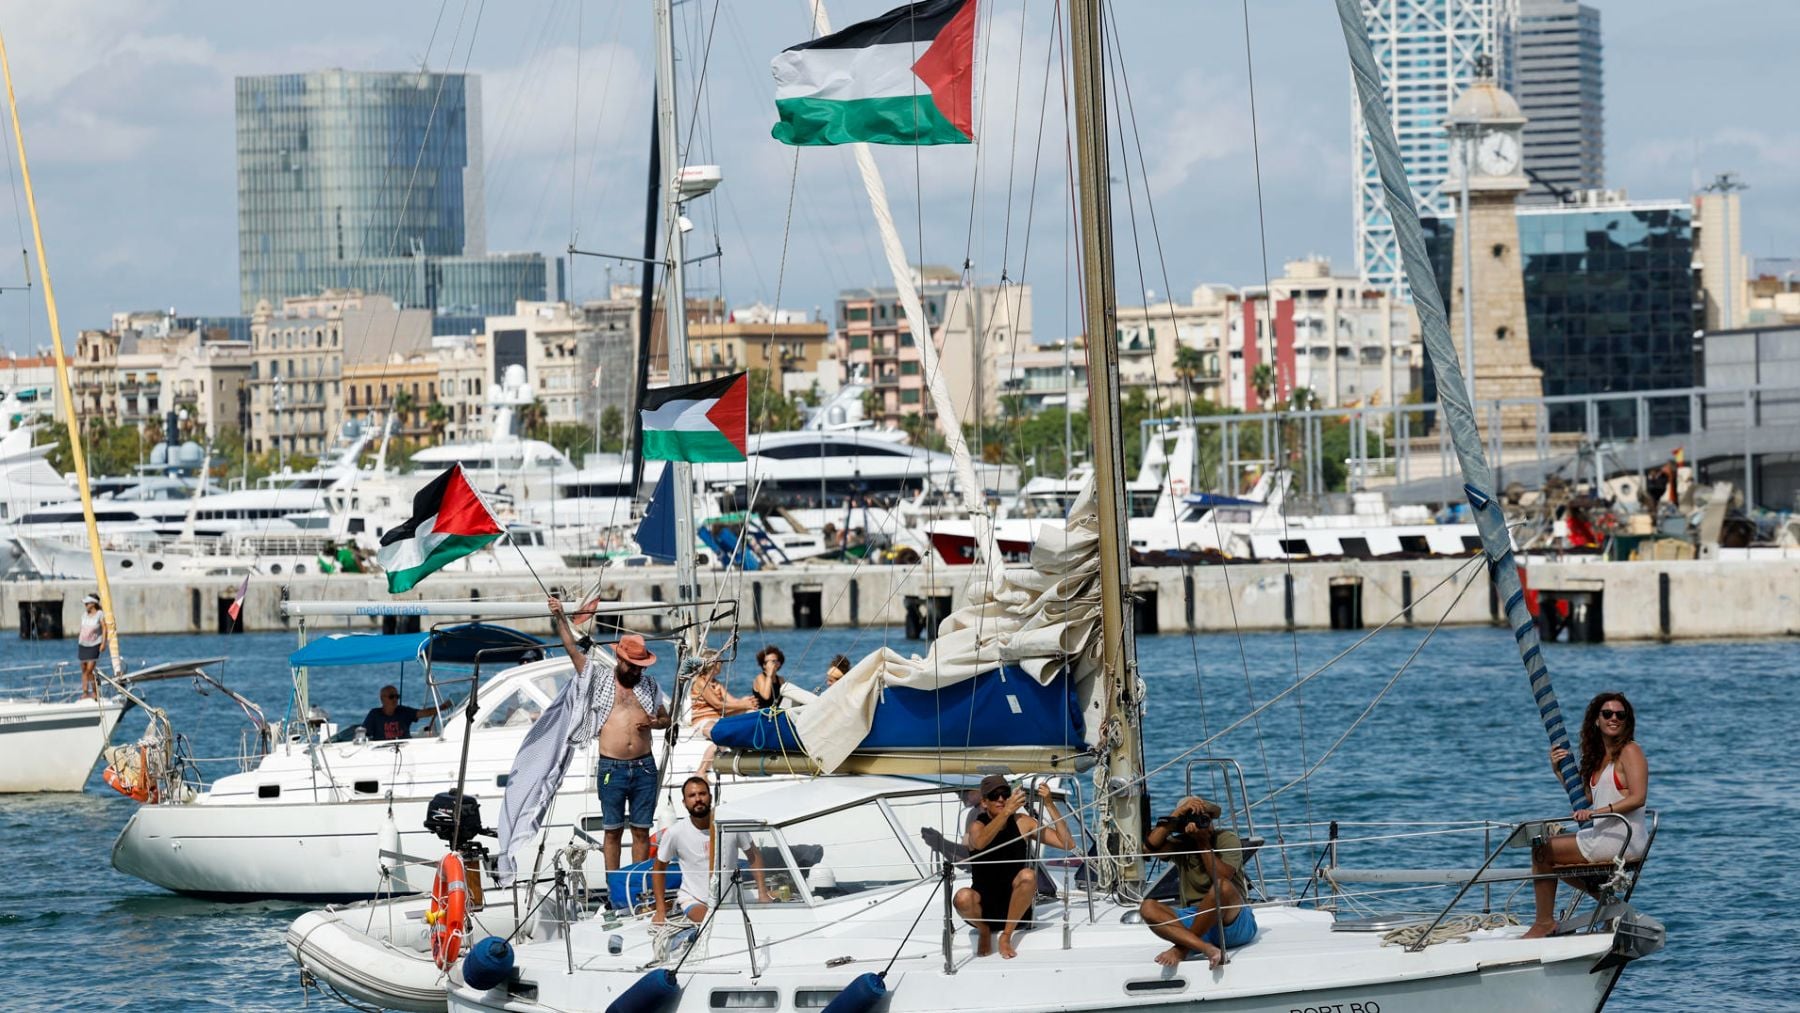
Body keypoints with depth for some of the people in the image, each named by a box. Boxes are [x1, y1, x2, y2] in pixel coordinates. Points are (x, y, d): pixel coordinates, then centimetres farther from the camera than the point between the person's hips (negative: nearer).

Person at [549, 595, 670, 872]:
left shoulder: (649, 686, 12)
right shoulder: (600, 680, 5)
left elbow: (665, 718, 20)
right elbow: (573, 649, 1)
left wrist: (655, 723, -3)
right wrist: (560, 617, -6)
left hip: (644, 767, 2)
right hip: (612, 768, -2)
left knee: (641, 830, 5)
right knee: (612, 830, 3)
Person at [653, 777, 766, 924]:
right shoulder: (675, 833, -11)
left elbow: (753, 856, 5)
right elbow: (659, 868, 3)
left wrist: (762, 893, -5)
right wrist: (661, 911, 0)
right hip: (693, 900, -4)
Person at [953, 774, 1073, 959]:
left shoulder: (1022, 823, 1)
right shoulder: (978, 826, -6)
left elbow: (1067, 844, -5)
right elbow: (980, 842, -34)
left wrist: (1049, 805, -14)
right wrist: (1007, 812, -44)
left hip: (1016, 908, 2)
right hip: (984, 909, -2)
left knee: (1028, 875, -28)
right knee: (963, 898, -35)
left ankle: (1006, 936, -13)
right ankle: (984, 930, 0)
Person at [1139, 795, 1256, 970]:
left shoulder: (1227, 838, 0)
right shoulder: (1179, 844, 10)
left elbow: (1221, 878, -15)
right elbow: (1151, 846, -11)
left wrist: (1204, 844, -11)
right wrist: (1177, 813, -12)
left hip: (1234, 923, -4)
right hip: (1193, 923, 4)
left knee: (1222, 887, -35)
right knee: (1147, 907, -19)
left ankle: (1181, 949, -25)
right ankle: (1206, 948, -40)